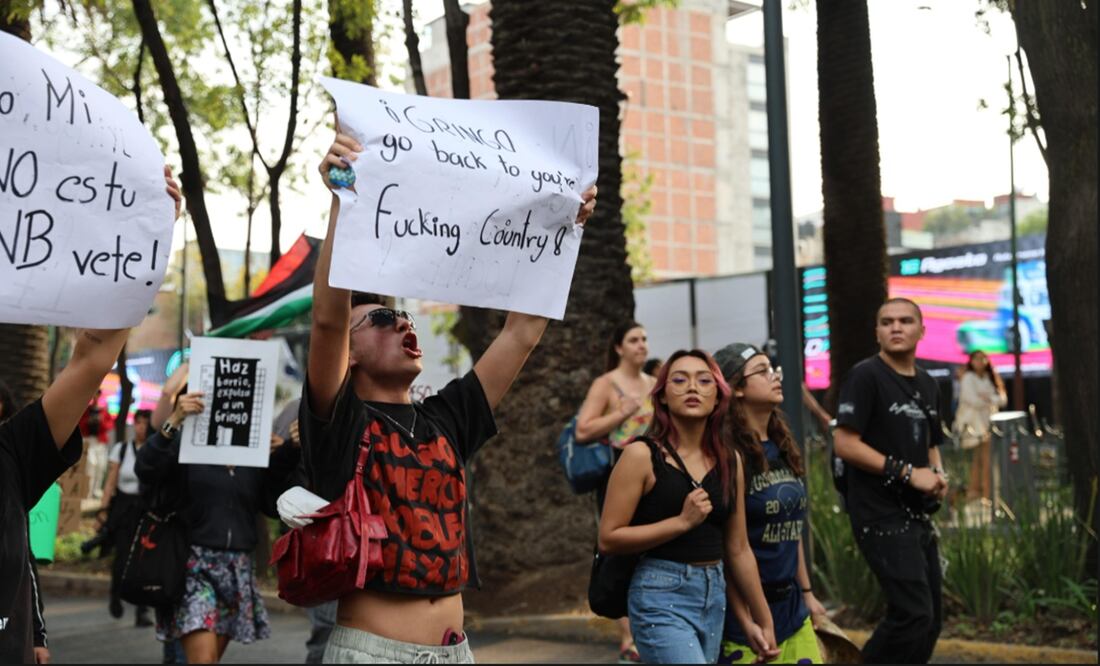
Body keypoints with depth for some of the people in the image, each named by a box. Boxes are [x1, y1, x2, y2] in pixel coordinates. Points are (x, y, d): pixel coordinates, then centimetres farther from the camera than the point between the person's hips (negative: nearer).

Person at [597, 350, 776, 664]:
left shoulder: (729, 460, 7)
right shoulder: (642, 455, -8)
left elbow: (738, 548, 14)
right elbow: (608, 539, -10)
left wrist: (764, 621, 16)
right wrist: (682, 521, -16)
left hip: (715, 596, 6)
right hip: (661, 597, -6)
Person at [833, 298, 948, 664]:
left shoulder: (927, 384, 14)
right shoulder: (866, 376, -10)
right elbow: (845, 444, -17)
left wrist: (939, 475, 3)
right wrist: (908, 473, -18)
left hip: (916, 514, 8)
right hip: (881, 515, -8)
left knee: (931, 618, 12)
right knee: (913, 614, -14)